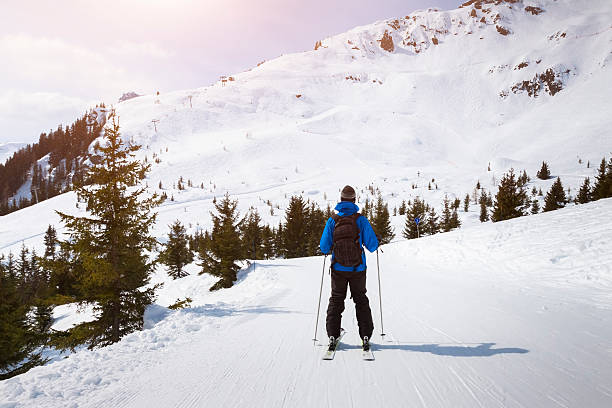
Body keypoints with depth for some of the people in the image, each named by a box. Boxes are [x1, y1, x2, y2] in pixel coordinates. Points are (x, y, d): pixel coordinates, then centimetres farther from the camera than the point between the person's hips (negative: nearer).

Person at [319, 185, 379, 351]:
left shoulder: (332, 221, -7)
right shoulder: (361, 220, -10)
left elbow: (324, 247, -6)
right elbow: (372, 245, -9)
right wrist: (373, 246, 14)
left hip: (338, 270, 0)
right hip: (358, 269, 0)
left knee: (336, 300, 16)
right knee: (361, 300, 16)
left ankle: (332, 336, 10)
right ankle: (365, 336, 11)